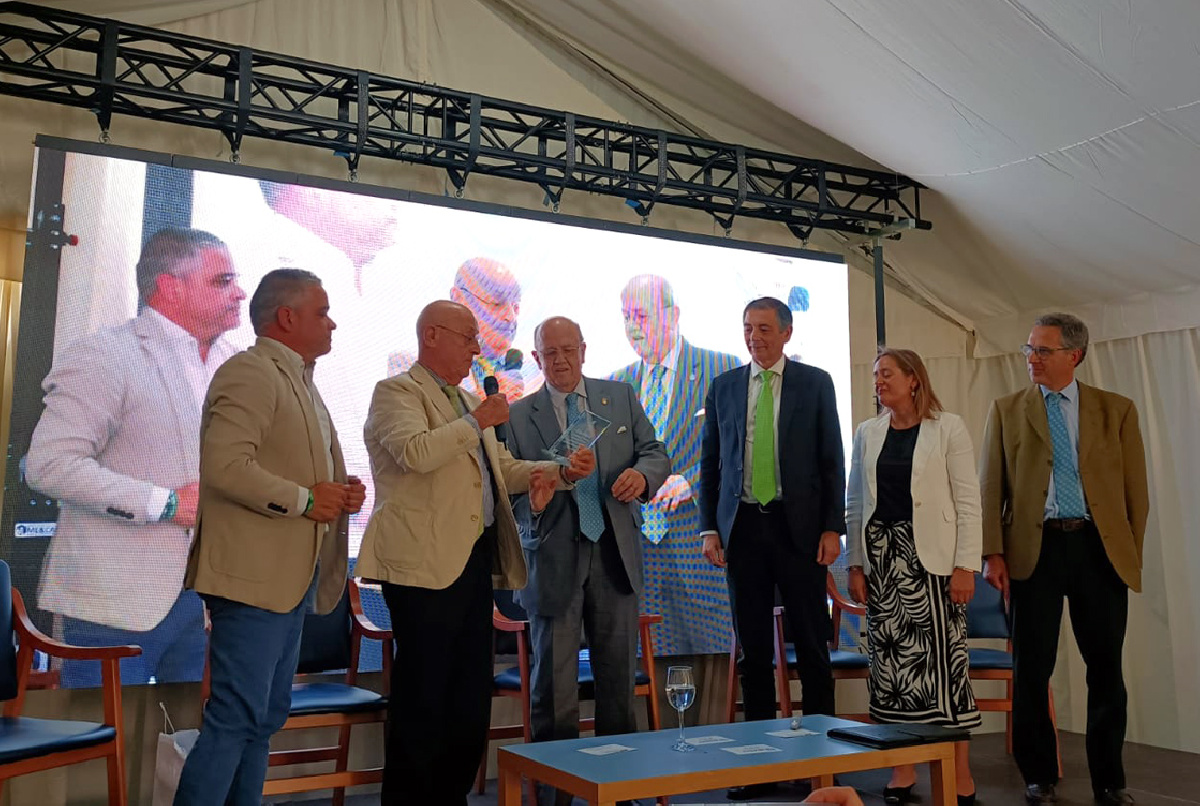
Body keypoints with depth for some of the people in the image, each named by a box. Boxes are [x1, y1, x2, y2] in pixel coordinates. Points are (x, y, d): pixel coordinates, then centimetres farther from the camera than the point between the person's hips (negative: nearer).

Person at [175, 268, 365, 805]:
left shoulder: (298, 380, 20)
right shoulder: (249, 372, -11)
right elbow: (226, 467, -23)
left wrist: (338, 491, 9)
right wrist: (305, 499, -16)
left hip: (292, 576, 10)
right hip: (253, 576, -10)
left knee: (266, 717, 14)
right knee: (236, 717, -7)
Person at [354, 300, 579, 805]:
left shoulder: (466, 402, 22)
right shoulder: (396, 392, -4)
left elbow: (504, 470, 22)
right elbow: (416, 453, -23)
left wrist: (562, 471, 8)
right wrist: (477, 421, -14)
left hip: (474, 560, 9)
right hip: (424, 562, -8)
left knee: (472, 695, 13)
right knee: (422, 693, -1)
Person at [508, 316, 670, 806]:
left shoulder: (621, 397, 11)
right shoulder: (518, 416, 5)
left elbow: (657, 453, 9)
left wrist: (642, 474, -14)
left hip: (615, 552, 2)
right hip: (554, 559, -2)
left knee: (618, 678, 10)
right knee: (554, 685, 2)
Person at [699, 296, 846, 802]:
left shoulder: (815, 383, 4)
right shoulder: (723, 387, 10)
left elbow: (832, 460, 2)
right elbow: (710, 463, 11)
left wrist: (833, 527, -5)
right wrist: (709, 527, 3)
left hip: (798, 526, -2)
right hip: (742, 527, 2)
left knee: (811, 644, 3)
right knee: (753, 647, 7)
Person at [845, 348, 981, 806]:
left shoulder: (948, 428, 0)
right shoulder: (867, 434, 10)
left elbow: (968, 500, -4)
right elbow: (855, 503, 10)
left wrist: (966, 565, -10)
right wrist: (855, 564, 4)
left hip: (930, 557, -3)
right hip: (881, 557, 4)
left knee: (942, 657, -4)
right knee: (890, 658, 4)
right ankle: (903, 767, 14)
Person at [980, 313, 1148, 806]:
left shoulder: (1116, 410, 7)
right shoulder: (1006, 410, 7)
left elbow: (1136, 490, 7)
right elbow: (990, 487, 2)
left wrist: (1131, 554, 2)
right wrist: (993, 553, -6)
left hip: (1100, 549, 0)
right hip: (1034, 549, 0)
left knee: (1106, 669, 6)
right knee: (1031, 668, 5)